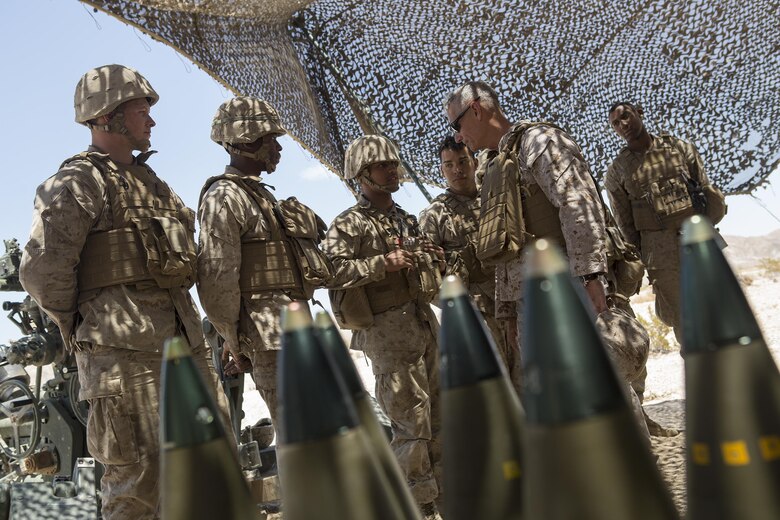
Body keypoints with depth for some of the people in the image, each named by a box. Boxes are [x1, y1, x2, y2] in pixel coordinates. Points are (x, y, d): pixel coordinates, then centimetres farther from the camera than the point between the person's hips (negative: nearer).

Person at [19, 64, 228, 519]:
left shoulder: (152, 183, 20)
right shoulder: (77, 183, -7)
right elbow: (42, 269, -16)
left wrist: (185, 319, 17)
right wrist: (76, 324, -4)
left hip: (184, 336, 8)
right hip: (123, 348, -8)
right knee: (139, 476, -3)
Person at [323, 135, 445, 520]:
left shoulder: (407, 220, 18)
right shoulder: (349, 224, -4)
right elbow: (332, 269, -19)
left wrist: (433, 260, 5)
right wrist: (382, 263, -25)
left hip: (424, 320, 8)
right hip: (387, 329, -7)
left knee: (439, 413, 13)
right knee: (411, 420, -6)